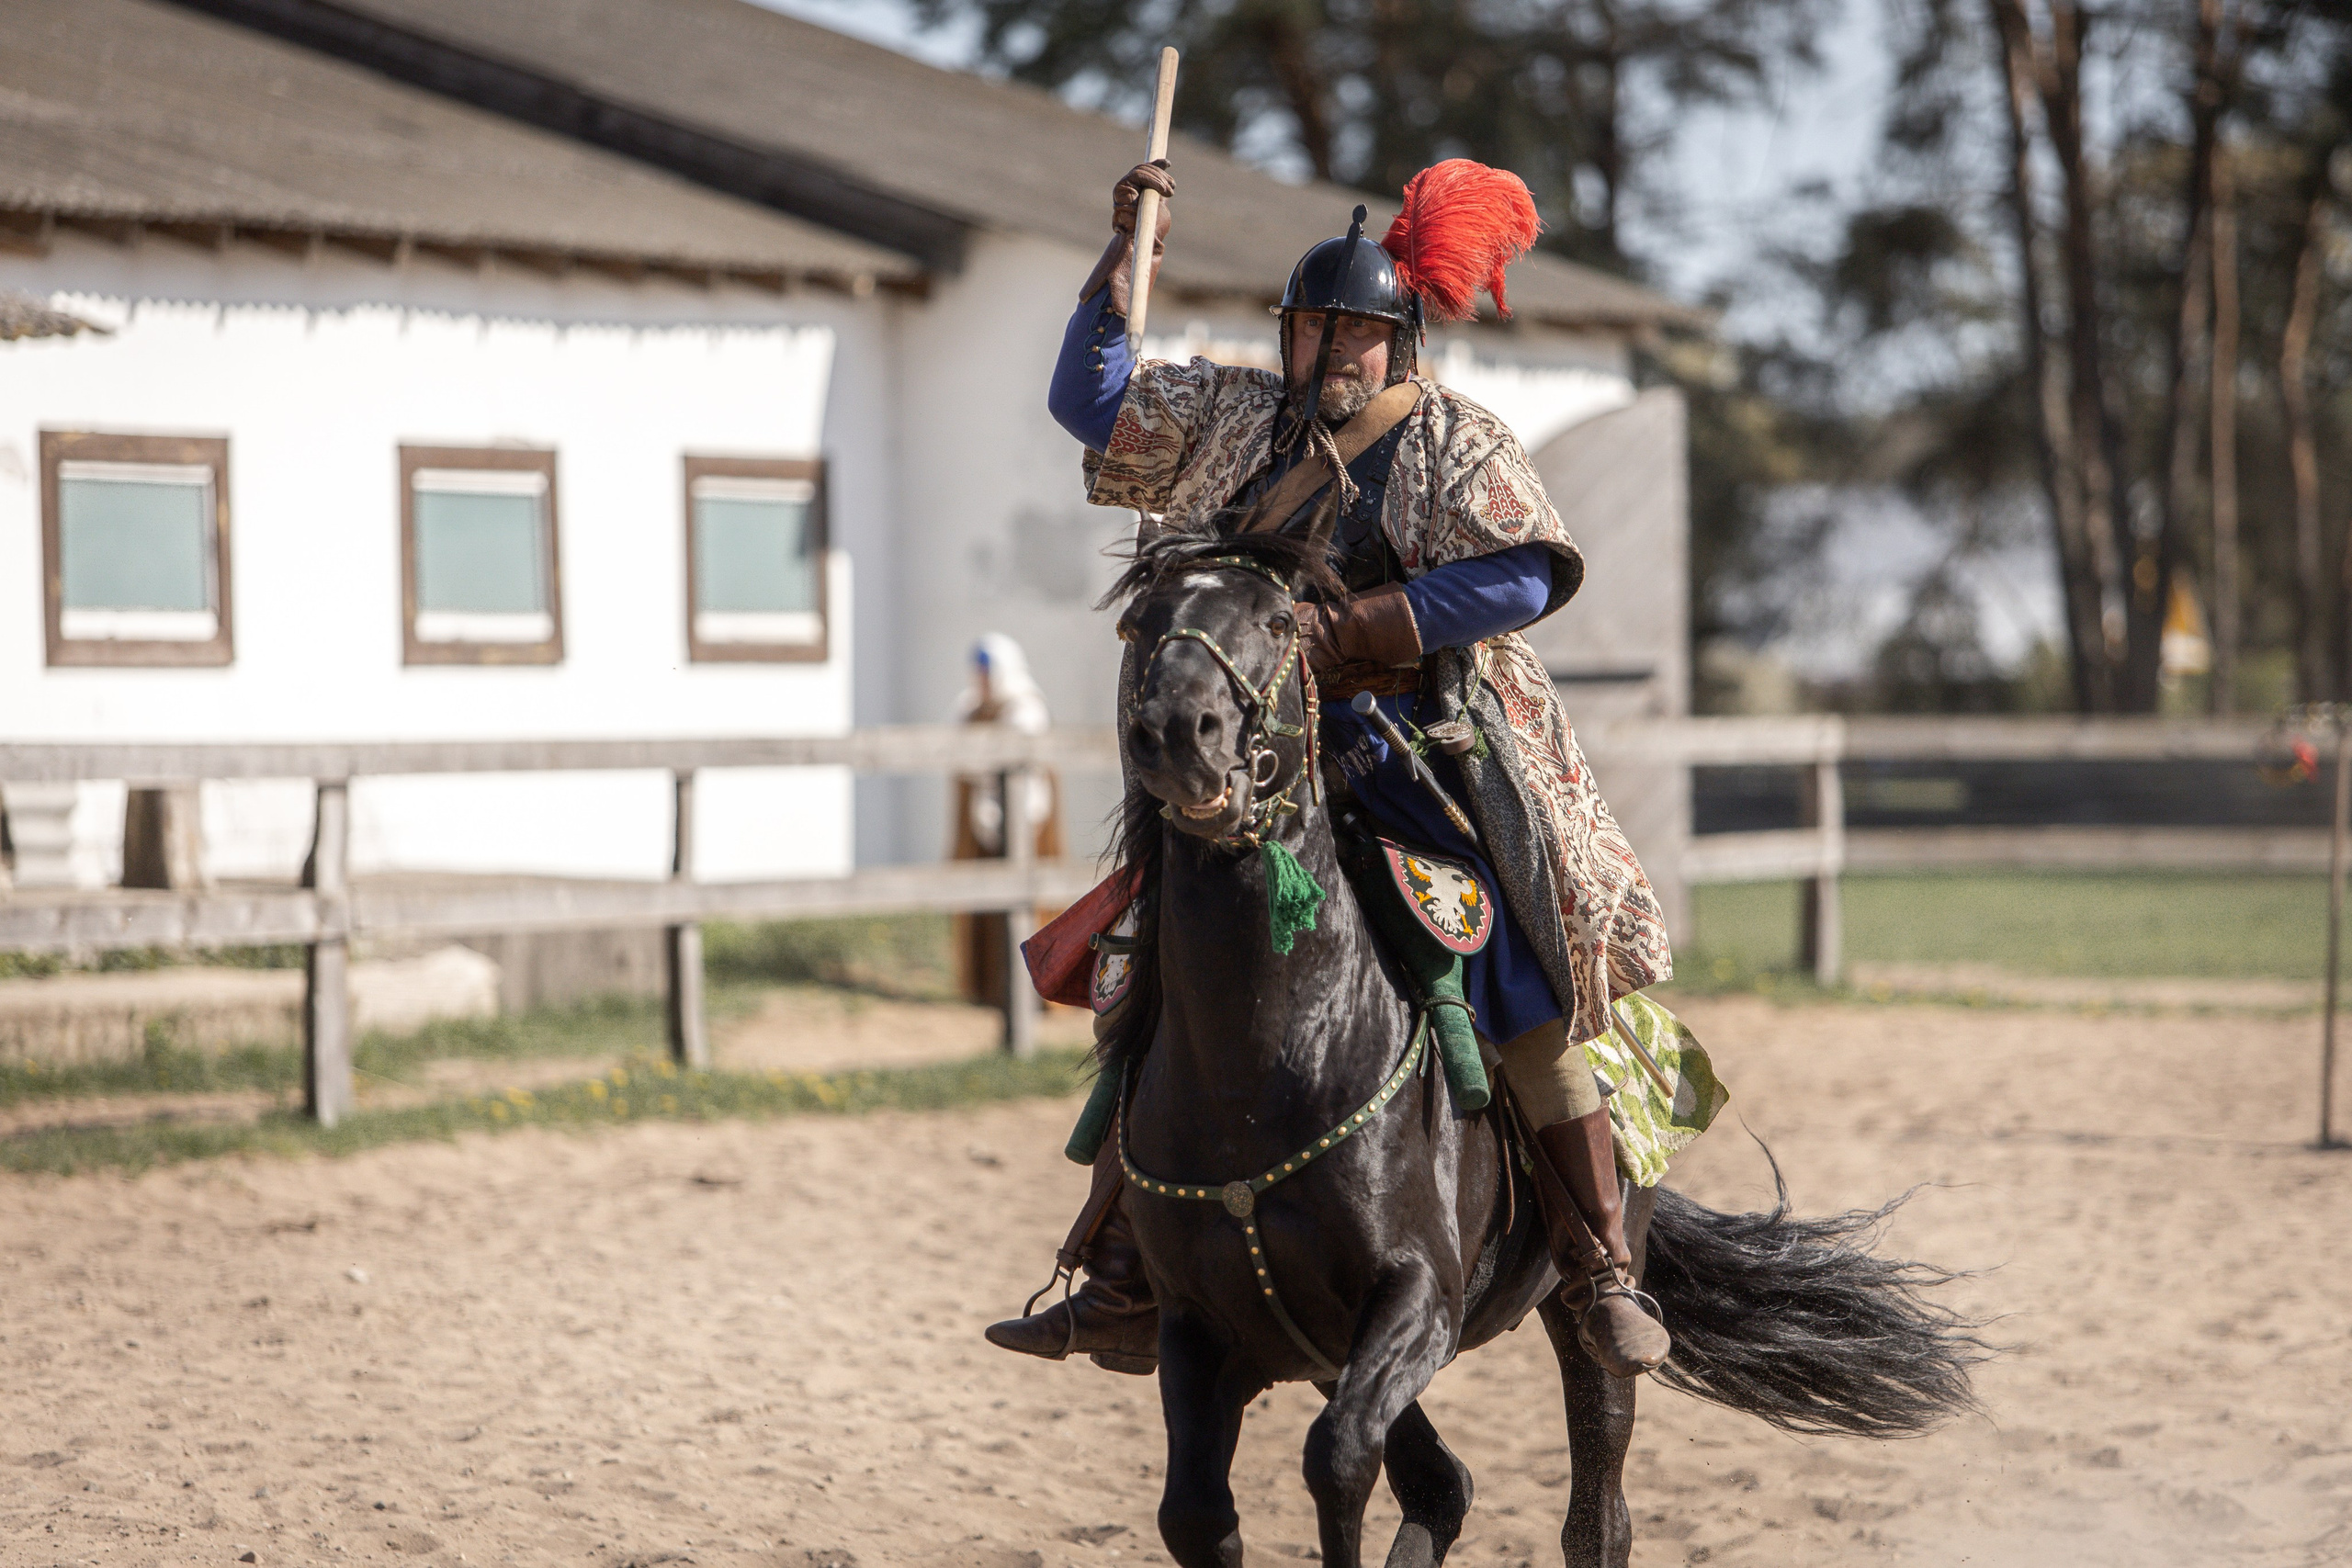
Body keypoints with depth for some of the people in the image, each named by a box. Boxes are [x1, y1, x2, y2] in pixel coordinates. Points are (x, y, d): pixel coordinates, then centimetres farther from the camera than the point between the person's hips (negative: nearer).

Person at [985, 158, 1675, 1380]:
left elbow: (1527, 573, -18)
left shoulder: (1456, 444, -3)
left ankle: (1602, 1279, -3)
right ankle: (1123, 1289, 10)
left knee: (1530, 1006, -13)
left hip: (1438, 765, -5)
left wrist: (1349, 625, -22)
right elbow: (1091, 398, 19)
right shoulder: (1240, 427, 12)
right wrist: (1127, 250, 8)